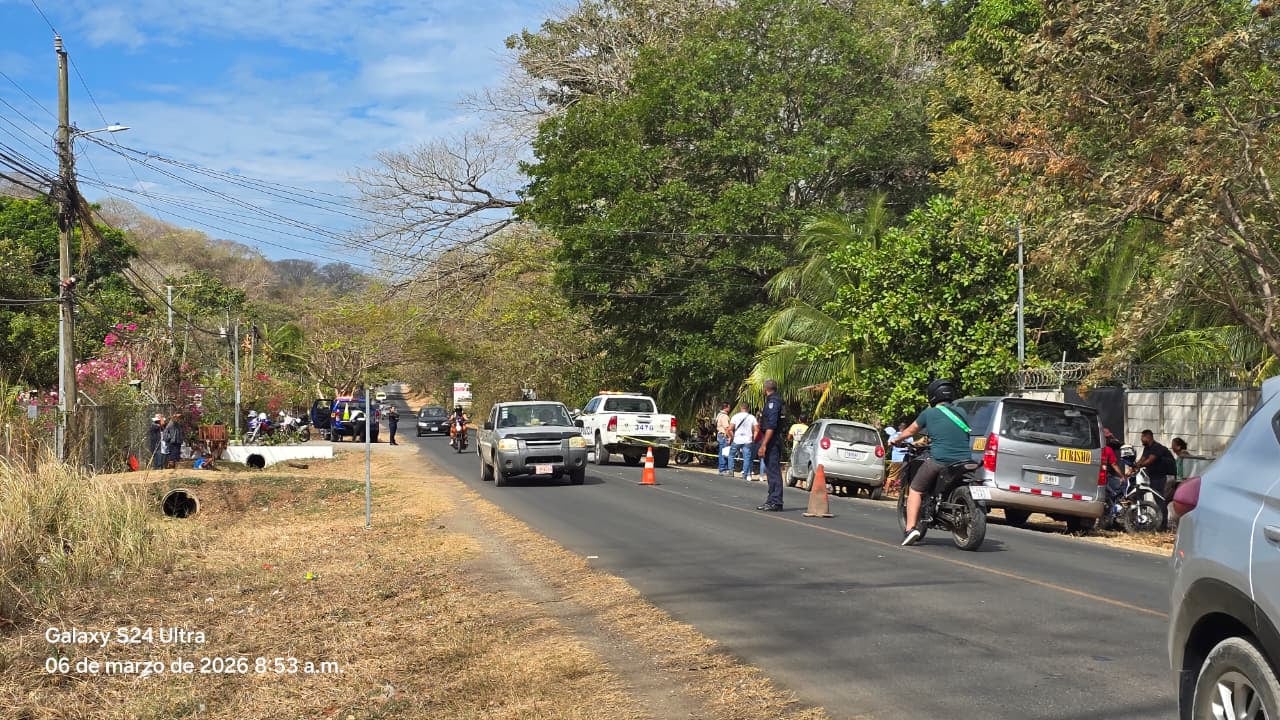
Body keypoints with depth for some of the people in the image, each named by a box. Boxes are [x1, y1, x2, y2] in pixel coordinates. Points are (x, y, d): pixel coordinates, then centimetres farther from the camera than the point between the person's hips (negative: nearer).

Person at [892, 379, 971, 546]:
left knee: (916, 489, 10)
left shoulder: (929, 413, 3)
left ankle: (911, 528, -4)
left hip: (939, 460, -4)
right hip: (964, 461, 4)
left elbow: (911, 430, 18)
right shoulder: (961, 412, 14)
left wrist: (897, 439, 39)